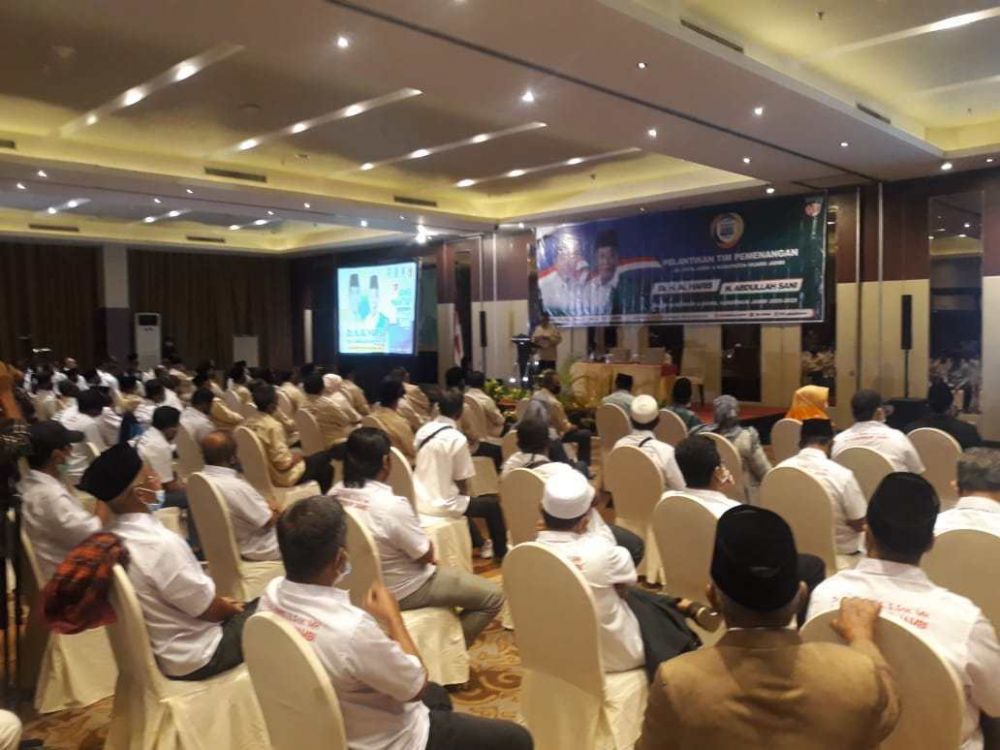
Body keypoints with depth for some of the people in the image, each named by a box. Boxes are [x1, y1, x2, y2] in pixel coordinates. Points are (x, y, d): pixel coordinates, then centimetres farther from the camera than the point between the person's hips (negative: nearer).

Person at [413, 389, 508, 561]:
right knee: (492, 504, 12)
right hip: (442, 504, -7)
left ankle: (480, 544, 49)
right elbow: (461, 482, -14)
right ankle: (501, 553, 30)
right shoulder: (457, 439, -18)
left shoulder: (423, 430, 1)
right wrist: (464, 494, 9)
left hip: (420, 500, 7)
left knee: (462, 500, 35)